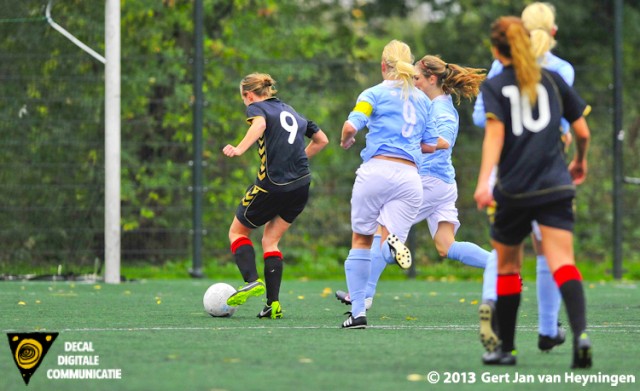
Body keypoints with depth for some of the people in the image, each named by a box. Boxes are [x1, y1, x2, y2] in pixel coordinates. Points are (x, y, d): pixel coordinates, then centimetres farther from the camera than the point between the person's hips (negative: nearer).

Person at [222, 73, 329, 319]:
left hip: (272, 185, -6)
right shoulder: (291, 112, 22)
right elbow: (321, 139, 30)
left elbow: (259, 124, -23)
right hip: (301, 185, 6)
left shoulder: (256, 108, 2)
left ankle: (252, 280, -11)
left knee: (237, 231, 13)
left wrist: (240, 149, -37)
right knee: (270, 241, 14)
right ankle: (273, 303, 0)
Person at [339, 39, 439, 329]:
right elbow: (431, 145, 21)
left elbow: (351, 125, -12)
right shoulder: (422, 100, 18)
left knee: (361, 240, 13)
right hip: (409, 176, 3)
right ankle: (393, 243, -41)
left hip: (376, 171, -3)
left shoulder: (375, 94, 3)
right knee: (390, 250, -1)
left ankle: (358, 311, 8)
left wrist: (346, 141, 10)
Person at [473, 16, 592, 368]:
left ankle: (506, 348, 22)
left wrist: (483, 181, -22)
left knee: (508, 267, 15)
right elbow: (582, 132, 14)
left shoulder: (494, 87, 3)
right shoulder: (553, 81, 11)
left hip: (514, 190, -1)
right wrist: (580, 162, 34)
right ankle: (580, 332, -34)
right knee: (562, 262, -11)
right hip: (556, 187, 1)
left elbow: (495, 134, -13)